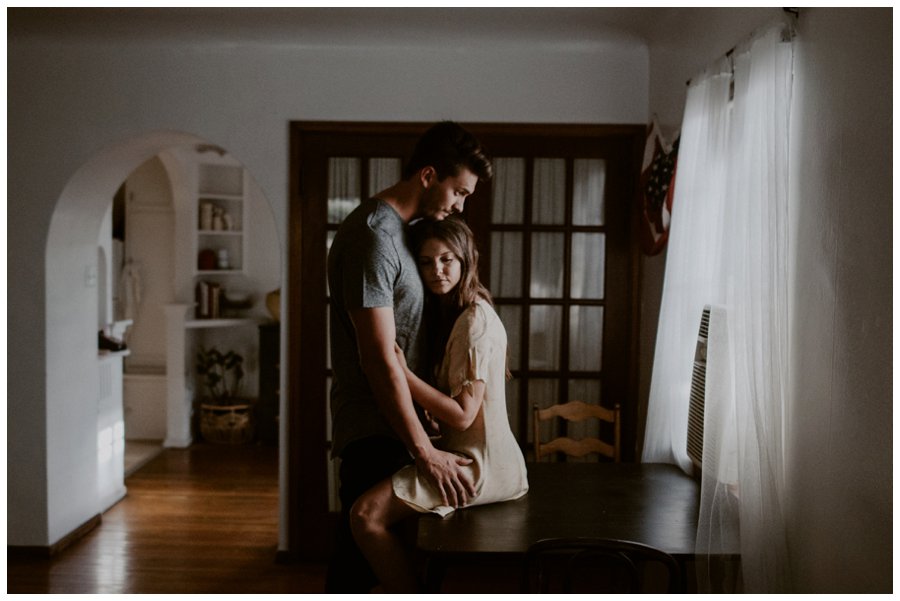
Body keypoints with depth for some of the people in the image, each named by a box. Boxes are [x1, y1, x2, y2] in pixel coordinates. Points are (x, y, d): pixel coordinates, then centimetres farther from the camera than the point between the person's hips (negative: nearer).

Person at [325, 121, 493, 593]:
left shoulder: (402, 227, 12)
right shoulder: (372, 236, -20)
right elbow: (380, 360, -24)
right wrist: (426, 453, -22)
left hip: (392, 420, 10)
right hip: (374, 430, -10)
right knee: (359, 551, 2)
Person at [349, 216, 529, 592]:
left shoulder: (476, 320, -16)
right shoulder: (449, 314, 15)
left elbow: (463, 414, -20)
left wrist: (401, 373, -23)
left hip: (480, 465, -10)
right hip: (464, 453, 10)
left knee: (366, 515, -20)